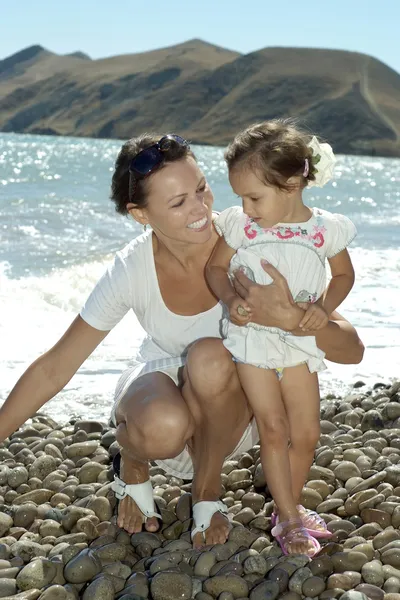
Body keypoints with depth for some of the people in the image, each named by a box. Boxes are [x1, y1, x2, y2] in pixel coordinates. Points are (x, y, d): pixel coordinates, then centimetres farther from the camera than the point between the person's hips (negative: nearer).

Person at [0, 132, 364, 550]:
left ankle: (207, 490, -8)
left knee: (210, 357, -36)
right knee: (161, 428, -38)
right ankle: (133, 462, 2)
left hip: (232, 409, 0)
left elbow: (351, 350, -24)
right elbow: (53, 370, -10)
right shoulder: (131, 270, -20)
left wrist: (287, 317, -43)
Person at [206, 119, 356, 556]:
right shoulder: (239, 225, -11)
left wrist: (324, 307, -12)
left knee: (307, 432, 7)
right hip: (251, 338, -1)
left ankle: (288, 508, 26)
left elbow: (343, 275, 6)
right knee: (274, 428, -3)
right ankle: (289, 519, 9)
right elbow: (216, 267, 2)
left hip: (299, 340, 2)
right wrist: (230, 299, -18)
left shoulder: (325, 229, -11)